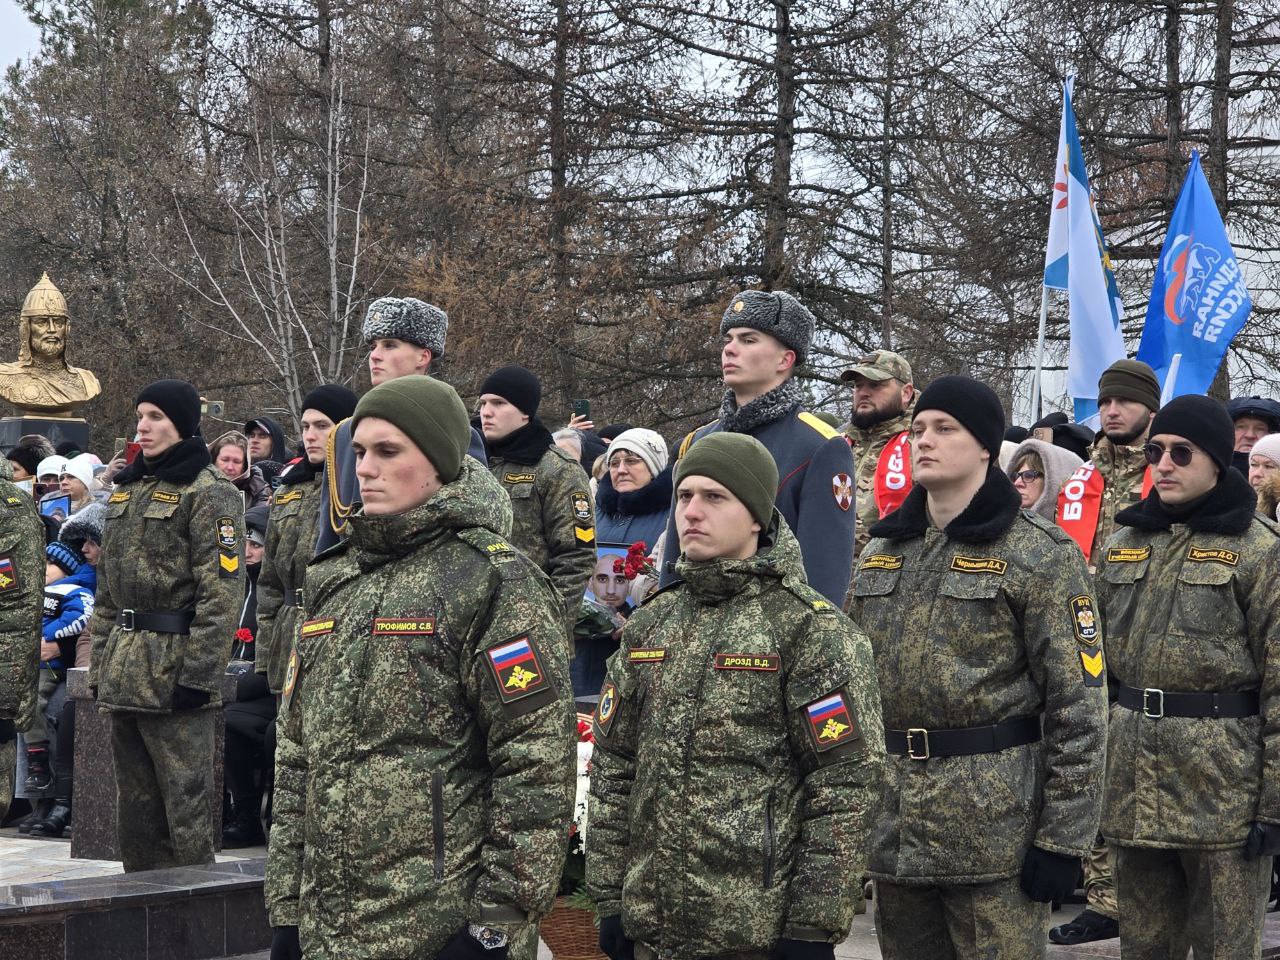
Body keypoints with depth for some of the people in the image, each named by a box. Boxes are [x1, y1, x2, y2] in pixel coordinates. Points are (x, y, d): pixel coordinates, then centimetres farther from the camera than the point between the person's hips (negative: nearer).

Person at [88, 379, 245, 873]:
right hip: (123, 674, 8)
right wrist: (100, 662, 14)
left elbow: (222, 593, -14)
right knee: (135, 802, 13)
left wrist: (197, 674, -19)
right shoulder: (127, 490, 16)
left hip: (172, 667, -8)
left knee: (184, 802, -5)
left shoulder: (210, 493, -8)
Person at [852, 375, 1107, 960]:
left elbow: (1078, 704, -9)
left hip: (995, 826, -5)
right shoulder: (882, 551, 12)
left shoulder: (1040, 554, -6)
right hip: (892, 825, 6)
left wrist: (1062, 837, -14)